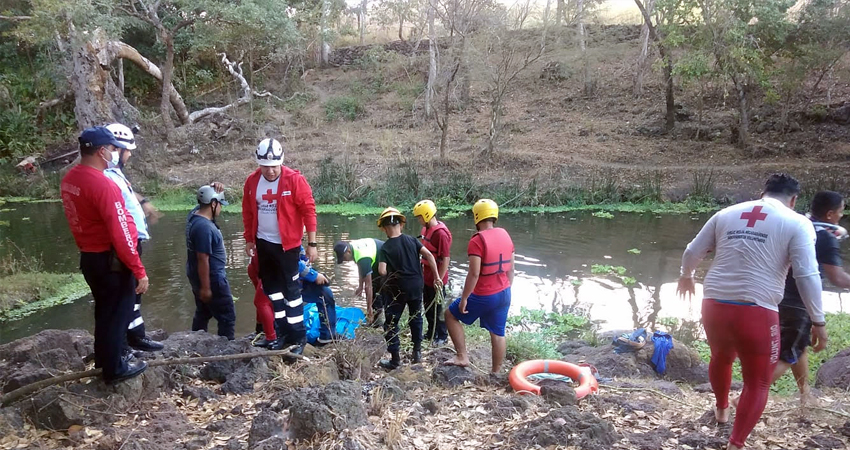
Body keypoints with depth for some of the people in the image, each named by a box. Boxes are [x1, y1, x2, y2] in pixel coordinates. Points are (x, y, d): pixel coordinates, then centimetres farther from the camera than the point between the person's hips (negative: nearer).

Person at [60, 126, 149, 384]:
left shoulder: (70, 179, 4)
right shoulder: (102, 184, -24)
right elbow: (120, 234, -25)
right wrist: (139, 271, -19)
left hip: (89, 257, 9)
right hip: (111, 260, -9)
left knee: (105, 310, 23)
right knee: (117, 313, 6)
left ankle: (105, 357, 39)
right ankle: (114, 369, 19)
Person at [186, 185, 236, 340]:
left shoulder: (195, 213, 1)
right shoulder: (205, 228, -27)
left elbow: (207, 196, 21)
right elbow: (203, 260, -26)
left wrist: (213, 188, 0)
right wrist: (205, 287, -21)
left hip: (198, 277, 10)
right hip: (211, 279, -10)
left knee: (202, 314, 22)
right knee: (227, 318, -2)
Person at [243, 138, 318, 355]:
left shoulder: (295, 180, -15)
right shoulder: (252, 181, 0)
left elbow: (309, 210, -13)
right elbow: (248, 212, 10)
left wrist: (312, 243, -14)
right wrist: (249, 239, 13)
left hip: (287, 243, -6)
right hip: (263, 243, 6)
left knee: (291, 289, -2)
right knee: (271, 287, 14)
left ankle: (298, 335, 9)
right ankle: (284, 331, 27)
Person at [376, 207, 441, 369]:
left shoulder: (385, 248, -12)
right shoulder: (412, 240, -3)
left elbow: (382, 271, -22)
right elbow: (428, 255, -10)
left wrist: (390, 276, 1)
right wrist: (436, 276, -4)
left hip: (397, 289, -4)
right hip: (416, 286, 4)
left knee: (391, 322, 8)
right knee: (416, 318, 21)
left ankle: (395, 358, 10)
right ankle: (417, 352, 27)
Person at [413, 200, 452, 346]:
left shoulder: (441, 233, -24)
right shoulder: (426, 229, 4)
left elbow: (446, 259, -23)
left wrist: (439, 280, -21)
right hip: (426, 276, 9)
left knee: (436, 309, 5)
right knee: (427, 307, 20)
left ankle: (442, 337, 21)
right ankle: (431, 333, 37)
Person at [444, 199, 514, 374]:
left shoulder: (478, 240, -19)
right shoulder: (505, 235, 4)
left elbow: (474, 273, -22)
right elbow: (511, 268, 10)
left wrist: (464, 298, -14)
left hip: (484, 296, -7)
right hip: (504, 294, 7)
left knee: (451, 314, 12)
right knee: (498, 333, 15)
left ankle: (462, 357, 13)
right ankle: (495, 373, 25)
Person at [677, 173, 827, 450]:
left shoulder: (726, 214, 10)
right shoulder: (797, 223, -1)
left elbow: (692, 252, 14)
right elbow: (808, 276, -7)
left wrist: (686, 276, 33)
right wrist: (818, 321, 1)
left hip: (714, 306, 5)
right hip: (757, 312, -4)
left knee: (721, 358, 32)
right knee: (758, 383, 14)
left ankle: (721, 409, 56)